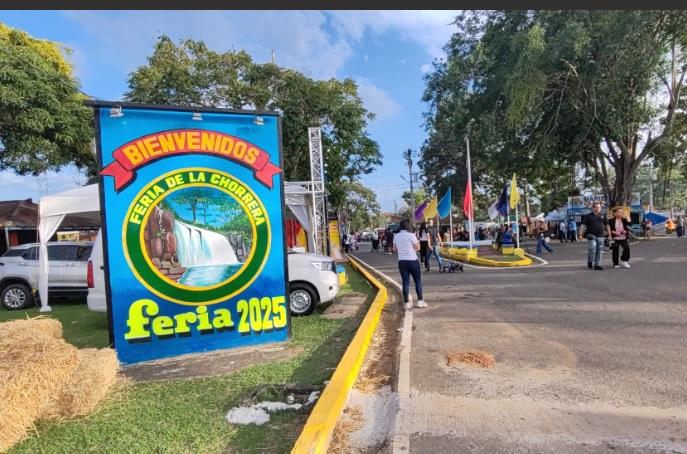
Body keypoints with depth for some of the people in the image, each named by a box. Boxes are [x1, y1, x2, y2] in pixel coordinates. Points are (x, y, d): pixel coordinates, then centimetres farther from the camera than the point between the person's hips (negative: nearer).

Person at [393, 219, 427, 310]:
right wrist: (417, 241, 12)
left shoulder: (396, 236, 4)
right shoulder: (411, 235, -10)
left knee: (405, 282, 7)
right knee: (418, 281, 10)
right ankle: (420, 301, 13)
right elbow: (418, 248, -5)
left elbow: (395, 249, 13)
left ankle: (407, 303, 9)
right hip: (412, 261, -4)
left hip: (401, 261, 4)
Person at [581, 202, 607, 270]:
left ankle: (597, 265, 13)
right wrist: (582, 234, -11)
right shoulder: (588, 216, 1)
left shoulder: (602, 216, 12)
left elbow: (607, 225, 16)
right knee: (592, 248, -17)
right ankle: (590, 262, 2)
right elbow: (583, 225, -3)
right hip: (591, 235, -4)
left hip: (600, 236, 4)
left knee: (599, 251, 5)